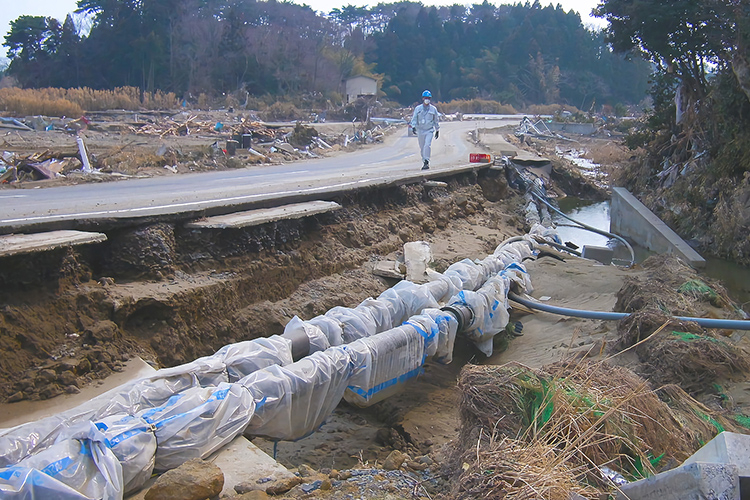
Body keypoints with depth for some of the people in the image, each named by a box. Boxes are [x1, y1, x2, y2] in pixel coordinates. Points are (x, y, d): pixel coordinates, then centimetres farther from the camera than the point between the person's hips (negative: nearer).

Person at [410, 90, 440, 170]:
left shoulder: (433, 109, 3)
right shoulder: (418, 108, 2)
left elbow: (436, 120, 13)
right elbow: (414, 118, 1)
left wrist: (437, 130, 16)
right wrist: (413, 127, -16)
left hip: (429, 130, -2)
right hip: (420, 130, 2)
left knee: (427, 145, -21)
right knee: (422, 147, 8)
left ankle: (427, 161, -18)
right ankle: (424, 162, 22)